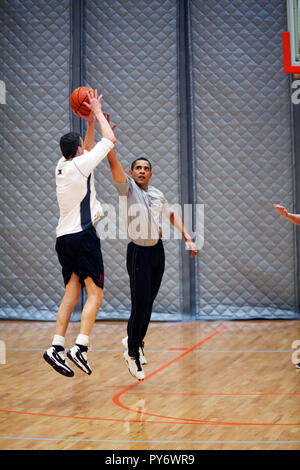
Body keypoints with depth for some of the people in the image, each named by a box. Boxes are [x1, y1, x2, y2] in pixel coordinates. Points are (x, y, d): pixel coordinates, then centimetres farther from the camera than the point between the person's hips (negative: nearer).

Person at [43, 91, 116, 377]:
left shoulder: (62, 166, 13)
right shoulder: (81, 165, -8)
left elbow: (89, 147, 32)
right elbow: (110, 139, 1)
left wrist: (90, 121, 26)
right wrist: (97, 113, 11)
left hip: (63, 237, 8)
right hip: (83, 235, -8)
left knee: (71, 294, 8)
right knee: (95, 293, -6)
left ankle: (57, 347, 0)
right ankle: (80, 346, -19)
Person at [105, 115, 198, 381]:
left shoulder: (158, 195, 11)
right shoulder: (127, 187, -4)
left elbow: (172, 215, 26)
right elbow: (113, 160, -15)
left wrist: (187, 238, 17)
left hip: (157, 251, 5)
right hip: (139, 252, -5)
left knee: (149, 303, 11)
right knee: (140, 304, -9)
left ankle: (136, 341, 31)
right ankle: (133, 353, 3)